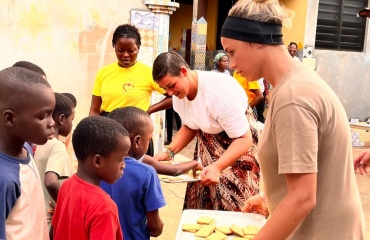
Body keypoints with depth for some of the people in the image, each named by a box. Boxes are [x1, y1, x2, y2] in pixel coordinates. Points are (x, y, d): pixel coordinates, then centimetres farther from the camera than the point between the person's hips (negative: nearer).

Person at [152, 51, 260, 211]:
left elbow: (244, 139, -28)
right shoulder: (178, 93, -9)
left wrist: (217, 167, -41)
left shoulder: (219, 92, -32)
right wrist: (170, 152, -8)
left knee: (231, 204, -6)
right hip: (207, 146, 6)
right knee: (200, 203, 6)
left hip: (236, 140, -6)